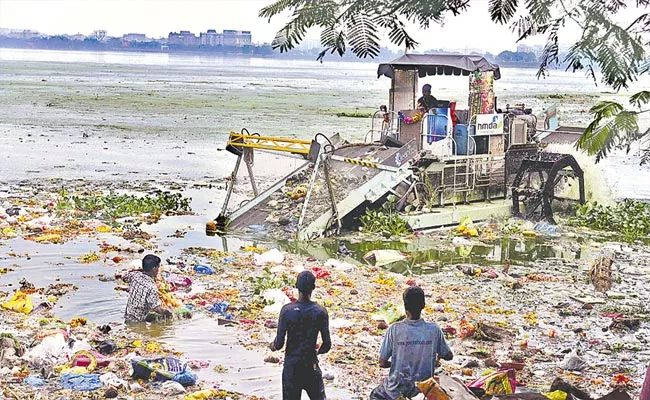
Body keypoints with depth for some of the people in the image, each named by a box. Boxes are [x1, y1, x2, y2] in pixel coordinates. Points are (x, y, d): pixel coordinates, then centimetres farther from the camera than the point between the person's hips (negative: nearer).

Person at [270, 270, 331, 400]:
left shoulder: (287, 310, -9)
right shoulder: (320, 312, -7)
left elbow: (279, 343, -8)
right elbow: (327, 345, -4)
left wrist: (273, 346, 15)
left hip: (291, 366, 0)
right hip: (311, 365, 0)